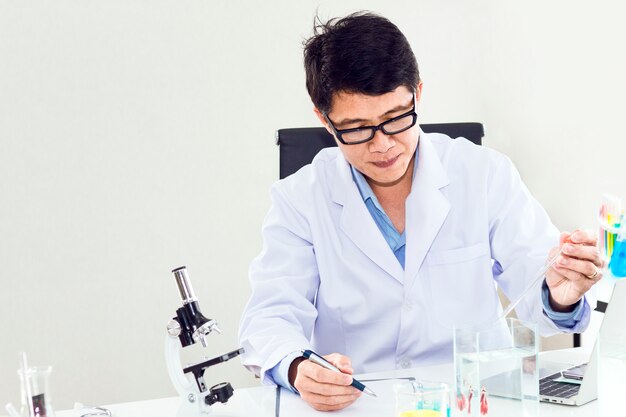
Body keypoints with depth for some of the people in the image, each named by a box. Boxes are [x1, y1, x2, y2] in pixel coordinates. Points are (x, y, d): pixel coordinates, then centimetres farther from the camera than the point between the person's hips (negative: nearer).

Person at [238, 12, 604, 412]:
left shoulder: (487, 174, 0)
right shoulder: (299, 200, -1)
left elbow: (531, 288, 0)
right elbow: (271, 315, -7)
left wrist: (558, 296, -25)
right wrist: (298, 369, -30)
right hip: (355, 403, -2)